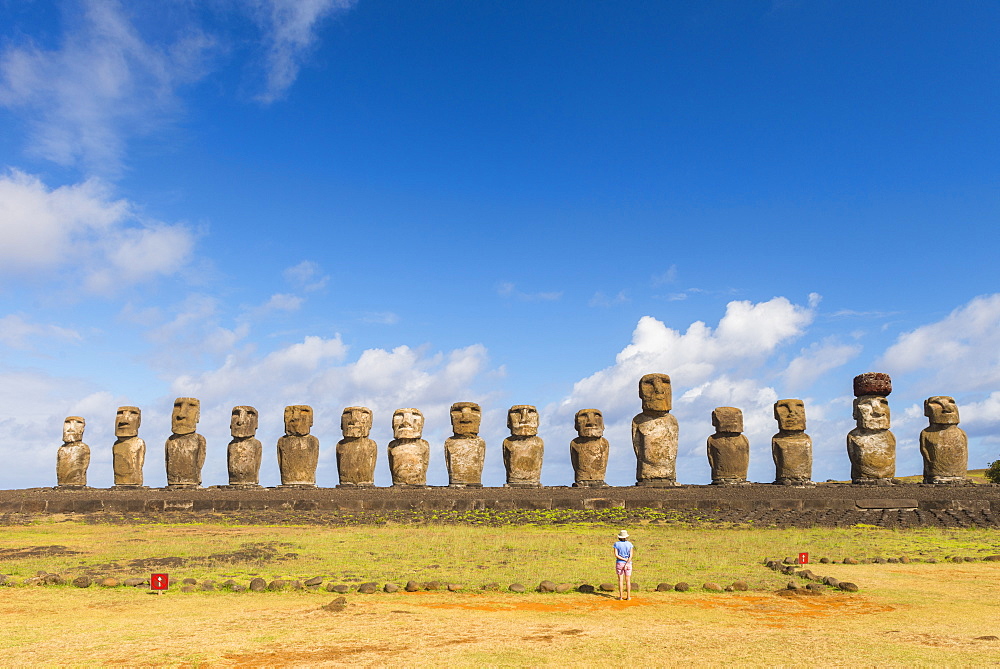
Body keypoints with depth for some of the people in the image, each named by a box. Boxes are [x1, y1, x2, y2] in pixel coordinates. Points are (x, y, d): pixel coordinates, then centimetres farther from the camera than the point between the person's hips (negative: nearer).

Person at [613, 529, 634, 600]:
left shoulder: (616, 544, -7)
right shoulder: (629, 544, -6)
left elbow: (616, 555, -14)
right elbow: (631, 555, -12)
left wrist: (624, 559, -11)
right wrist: (627, 564, -15)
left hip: (619, 563, 0)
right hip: (628, 564, 0)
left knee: (620, 580, 5)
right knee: (628, 580, 8)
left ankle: (621, 596, 5)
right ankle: (628, 596, 9)